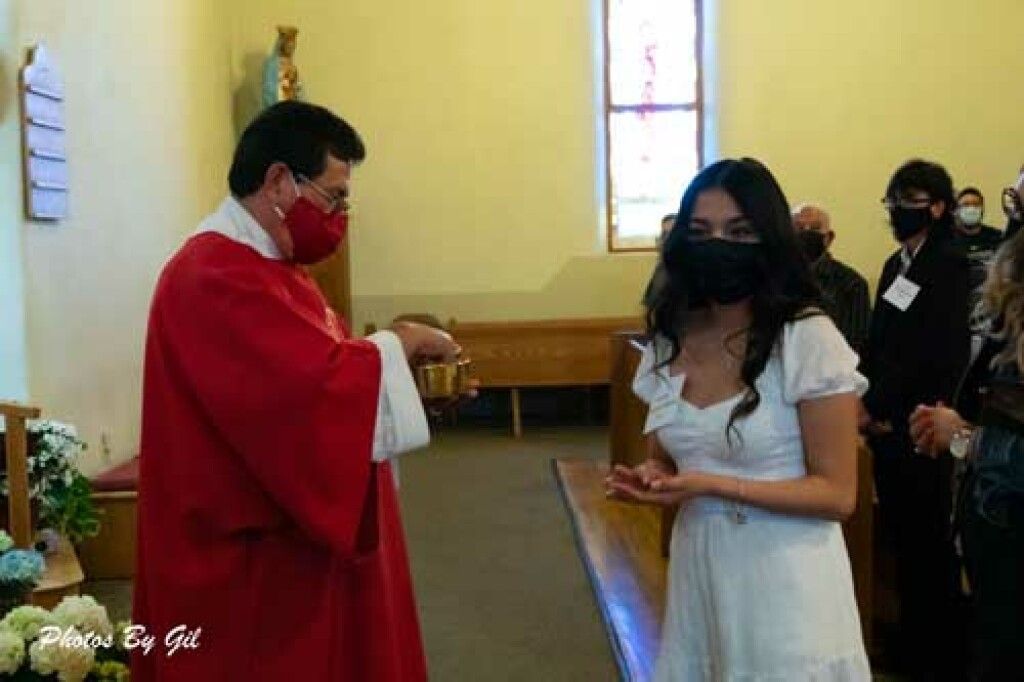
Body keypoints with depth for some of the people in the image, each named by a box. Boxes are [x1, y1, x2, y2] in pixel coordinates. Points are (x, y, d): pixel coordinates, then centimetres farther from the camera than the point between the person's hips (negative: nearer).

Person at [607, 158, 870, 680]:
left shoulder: (809, 340, -15)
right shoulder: (669, 340, 4)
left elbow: (837, 494, -13)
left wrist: (712, 485, -21)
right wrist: (651, 479, -7)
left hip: (783, 578, -5)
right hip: (696, 567, 6)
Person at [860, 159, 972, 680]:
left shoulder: (949, 267, -12)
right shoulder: (897, 264, 13)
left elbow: (939, 354, -18)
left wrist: (878, 407, -14)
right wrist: (867, 404, 1)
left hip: (919, 425, -7)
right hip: (887, 422, 7)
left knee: (926, 539, 4)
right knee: (899, 534, 14)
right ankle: (911, 638, 28)